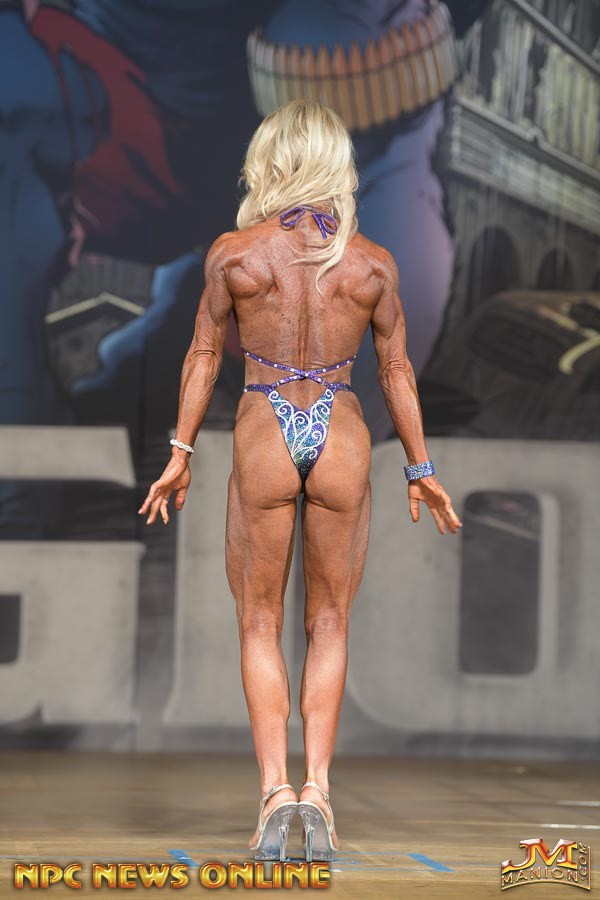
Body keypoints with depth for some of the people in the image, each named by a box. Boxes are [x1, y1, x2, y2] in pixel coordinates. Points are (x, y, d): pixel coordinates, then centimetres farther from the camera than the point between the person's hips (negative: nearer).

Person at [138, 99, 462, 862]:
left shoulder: (233, 253, -5)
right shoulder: (372, 262, -2)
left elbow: (203, 355, 0)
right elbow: (397, 370, 3)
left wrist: (180, 453, 8)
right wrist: (419, 467, 12)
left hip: (263, 442, -1)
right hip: (342, 442, 1)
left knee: (259, 627, 10)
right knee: (328, 627, 13)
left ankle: (275, 789, -5)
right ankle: (317, 787, 0)